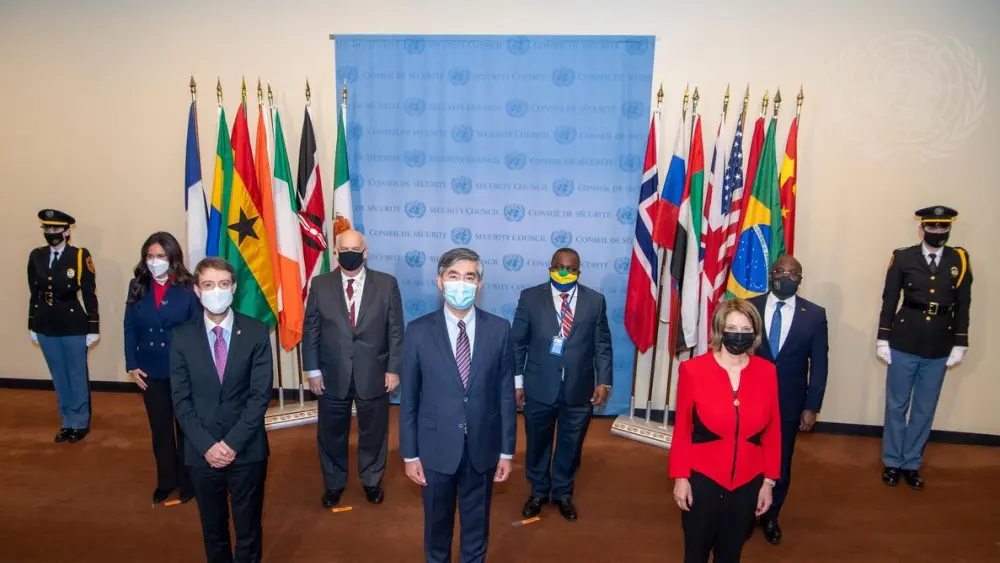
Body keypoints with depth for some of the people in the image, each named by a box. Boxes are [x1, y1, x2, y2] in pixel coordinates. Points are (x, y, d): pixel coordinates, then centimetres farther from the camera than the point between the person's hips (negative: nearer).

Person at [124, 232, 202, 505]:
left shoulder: (187, 288, -10)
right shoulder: (137, 286, 1)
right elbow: (130, 328, 4)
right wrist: (132, 365, -2)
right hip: (151, 372, 3)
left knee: (185, 426, 11)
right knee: (160, 429, 15)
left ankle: (188, 481, 27)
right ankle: (166, 480, 31)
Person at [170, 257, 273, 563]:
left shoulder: (256, 332, -5)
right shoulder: (182, 336, -1)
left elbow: (261, 394, -8)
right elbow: (181, 399, -3)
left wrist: (233, 442, -14)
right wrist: (207, 445, -12)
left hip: (247, 448, -1)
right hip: (202, 451, 1)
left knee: (248, 527, 13)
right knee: (213, 527, 18)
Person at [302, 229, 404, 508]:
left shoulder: (387, 284, -4)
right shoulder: (320, 285, -1)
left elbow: (396, 330, -3)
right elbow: (310, 330, 1)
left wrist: (393, 369, -5)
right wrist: (312, 370, -2)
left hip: (374, 375, -1)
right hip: (332, 376, 1)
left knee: (373, 433, 15)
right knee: (331, 434, 16)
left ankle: (372, 481, 38)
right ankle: (333, 483, 38)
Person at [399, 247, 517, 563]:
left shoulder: (499, 330, -7)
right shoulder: (419, 331, -9)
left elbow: (506, 394, -3)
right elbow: (409, 398, -4)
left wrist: (507, 451, 0)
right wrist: (410, 454, -2)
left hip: (483, 448, 1)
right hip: (436, 448, 0)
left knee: (476, 522, 20)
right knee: (437, 521, 20)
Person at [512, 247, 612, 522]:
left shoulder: (595, 301, -1)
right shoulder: (530, 297, -4)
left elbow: (602, 345, 1)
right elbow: (518, 343, -1)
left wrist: (603, 381, -7)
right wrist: (517, 381, -3)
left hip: (579, 389, 1)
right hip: (539, 387, 0)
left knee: (571, 445, 17)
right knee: (537, 444, 17)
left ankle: (563, 493, 40)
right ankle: (538, 493, 40)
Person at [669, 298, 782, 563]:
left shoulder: (767, 372, -7)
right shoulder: (693, 370, -15)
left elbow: (772, 431, 1)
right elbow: (682, 428, -8)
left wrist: (769, 481, 3)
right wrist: (680, 477, -6)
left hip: (748, 482, 2)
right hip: (702, 479, -2)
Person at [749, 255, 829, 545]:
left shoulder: (815, 314, -3)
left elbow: (819, 364, -2)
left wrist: (811, 407, -5)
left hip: (789, 403, 1)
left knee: (781, 464, 15)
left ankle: (771, 517, 37)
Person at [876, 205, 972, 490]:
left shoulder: (960, 260, 2)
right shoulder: (903, 258, -3)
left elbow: (962, 306, 5)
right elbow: (889, 301, -1)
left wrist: (960, 345, 2)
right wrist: (883, 339, -4)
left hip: (939, 350, 2)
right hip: (904, 345, -2)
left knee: (925, 410, 11)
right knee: (896, 406, 9)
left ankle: (911, 464, 25)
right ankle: (892, 462, 22)